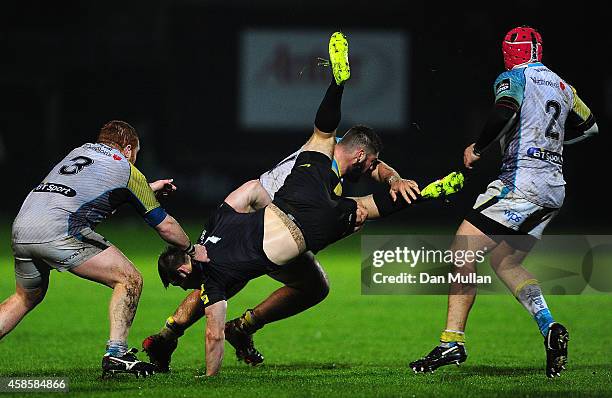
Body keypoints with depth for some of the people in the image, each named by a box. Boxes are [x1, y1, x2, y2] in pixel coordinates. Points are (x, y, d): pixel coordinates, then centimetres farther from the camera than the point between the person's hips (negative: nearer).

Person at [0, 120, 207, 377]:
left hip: (21, 228, 7)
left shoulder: (80, 151, 30)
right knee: (129, 280, 4)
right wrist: (192, 250, 35)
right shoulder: (126, 170, 12)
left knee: (26, 298, 29)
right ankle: (115, 354, -6)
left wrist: (149, 189, 56)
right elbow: (165, 226, 18)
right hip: (59, 230, -7)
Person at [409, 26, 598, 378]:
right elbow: (589, 126, 32)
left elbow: (505, 112, -24)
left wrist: (478, 149, -12)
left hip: (522, 180, -8)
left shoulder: (513, 78, -2)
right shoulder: (561, 86, 18)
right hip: (555, 188, 8)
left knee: (463, 250, -7)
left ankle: (453, 342, -18)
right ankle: (549, 326, 0)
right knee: (505, 262, 19)